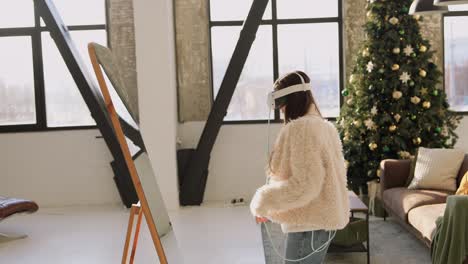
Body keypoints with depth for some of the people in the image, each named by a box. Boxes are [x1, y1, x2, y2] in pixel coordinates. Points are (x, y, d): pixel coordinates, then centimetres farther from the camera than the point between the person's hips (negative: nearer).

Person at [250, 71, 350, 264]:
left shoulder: (300, 128, -19)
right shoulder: (325, 126, 11)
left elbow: (305, 183, -25)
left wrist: (264, 202, -17)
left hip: (308, 222, -9)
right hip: (323, 216, 9)